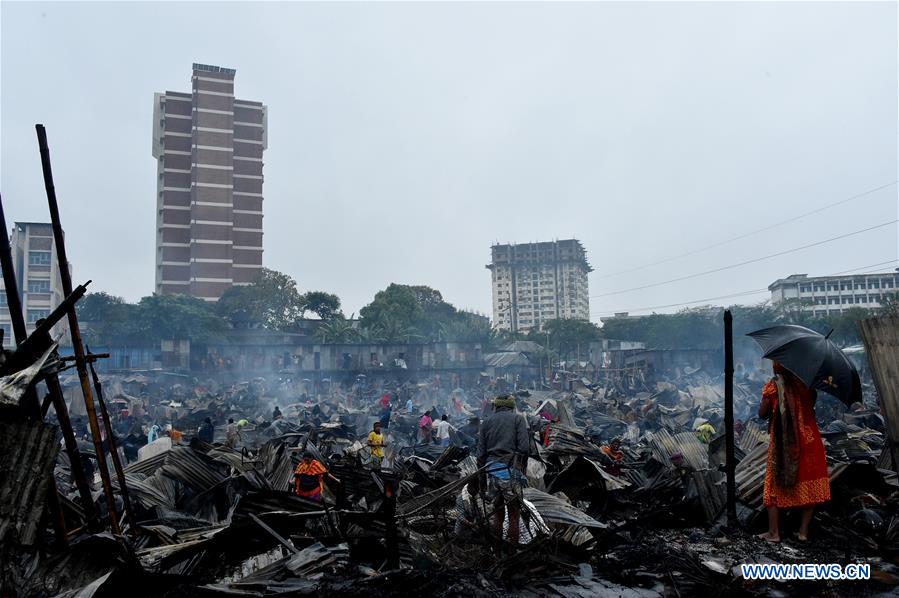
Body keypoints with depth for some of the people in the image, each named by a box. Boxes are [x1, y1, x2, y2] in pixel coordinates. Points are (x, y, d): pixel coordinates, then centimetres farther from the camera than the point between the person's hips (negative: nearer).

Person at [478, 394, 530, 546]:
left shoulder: (487, 422, 13)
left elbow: (480, 452, 10)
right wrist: (522, 467, 3)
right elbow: (524, 447, -8)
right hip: (509, 471, -4)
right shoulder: (518, 418, 2)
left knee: (497, 512, 14)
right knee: (513, 512, 3)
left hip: (491, 470, 4)